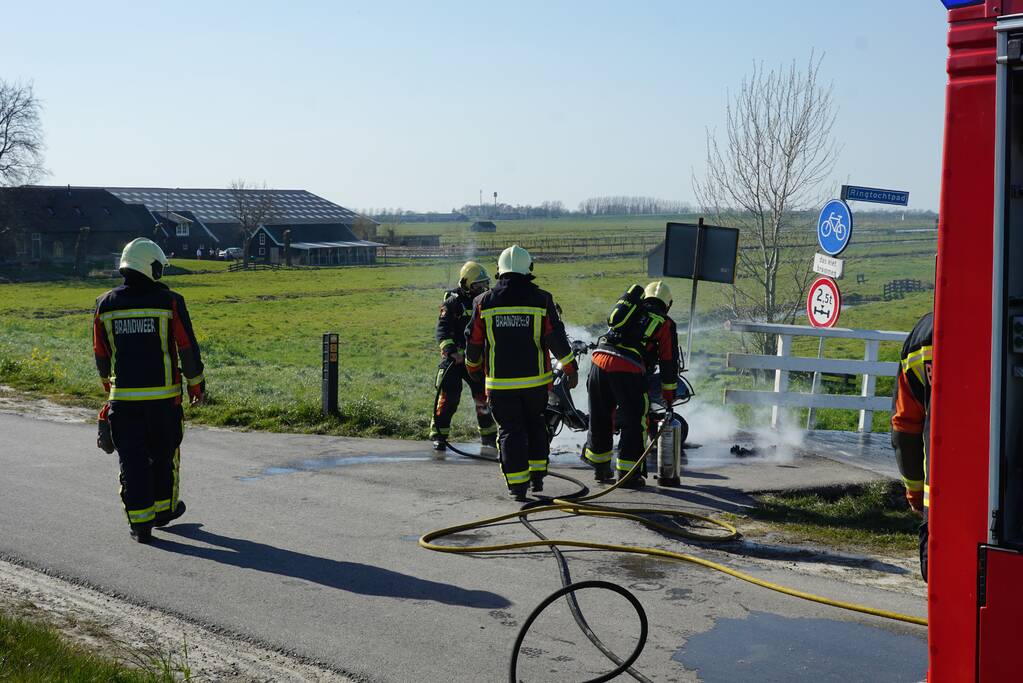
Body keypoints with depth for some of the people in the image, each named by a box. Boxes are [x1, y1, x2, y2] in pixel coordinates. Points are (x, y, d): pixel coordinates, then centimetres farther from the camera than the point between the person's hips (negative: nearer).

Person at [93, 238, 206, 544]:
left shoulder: (106, 305, 1)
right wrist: (196, 383, 8)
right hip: (163, 394, -2)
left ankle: (140, 521, 4)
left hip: (123, 395, 2)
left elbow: (100, 352, 11)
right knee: (163, 453, 16)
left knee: (132, 458, 5)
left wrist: (107, 381, 27)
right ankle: (164, 507, 30)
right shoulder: (170, 302, -7)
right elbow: (187, 348, -5)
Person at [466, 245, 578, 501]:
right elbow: (556, 337, -7)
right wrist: (570, 368, 2)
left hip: (500, 382, -1)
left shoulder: (484, 302, -2)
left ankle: (518, 485, 3)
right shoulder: (541, 300, -5)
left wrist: (473, 367, 22)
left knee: (510, 430, 7)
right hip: (536, 379, 1)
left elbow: (474, 341, 4)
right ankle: (537, 474, 20)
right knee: (535, 423, 21)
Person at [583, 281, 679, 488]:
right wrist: (669, 396, 26)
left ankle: (600, 468, 32)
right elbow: (669, 362, 16)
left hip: (599, 360, 5)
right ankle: (626, 474, 7)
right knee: (634, 421, 7)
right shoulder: (665, 323, 14)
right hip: (627, 370, -5)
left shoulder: (631, 308, 27)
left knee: (599, 418, 18)